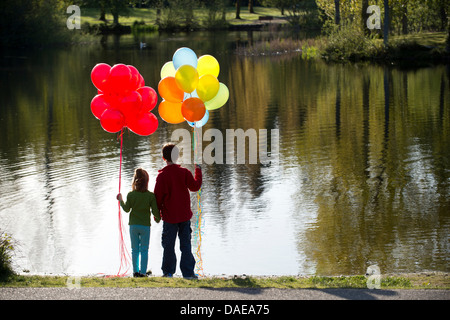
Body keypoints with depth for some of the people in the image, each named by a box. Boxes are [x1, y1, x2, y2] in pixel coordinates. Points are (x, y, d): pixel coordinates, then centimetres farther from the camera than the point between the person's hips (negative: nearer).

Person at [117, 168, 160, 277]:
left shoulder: (130, 195, -6)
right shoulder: (151, 195, -9)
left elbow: (127, 209, 0)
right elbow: (155, 211, -6)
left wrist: (121, 200, 17)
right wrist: (158, 218, 15)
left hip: (133, 225, 1)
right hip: (145, 225, -1)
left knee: (135, 250, 11)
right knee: (144, 250, 5)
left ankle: (135, 271, 13)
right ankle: (143, 272, 4)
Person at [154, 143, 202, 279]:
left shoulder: (162, 175, -9)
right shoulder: (184, 172, -5)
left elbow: (158, 196, -8)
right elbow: (195, 186, -1)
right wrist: (198, 171, 12)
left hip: (169, 217, -2)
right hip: (185, 215, 2)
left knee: (168, 245, 8)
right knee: (186, 244, 5)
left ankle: (168, 271, 11)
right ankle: (188, 272, 1)